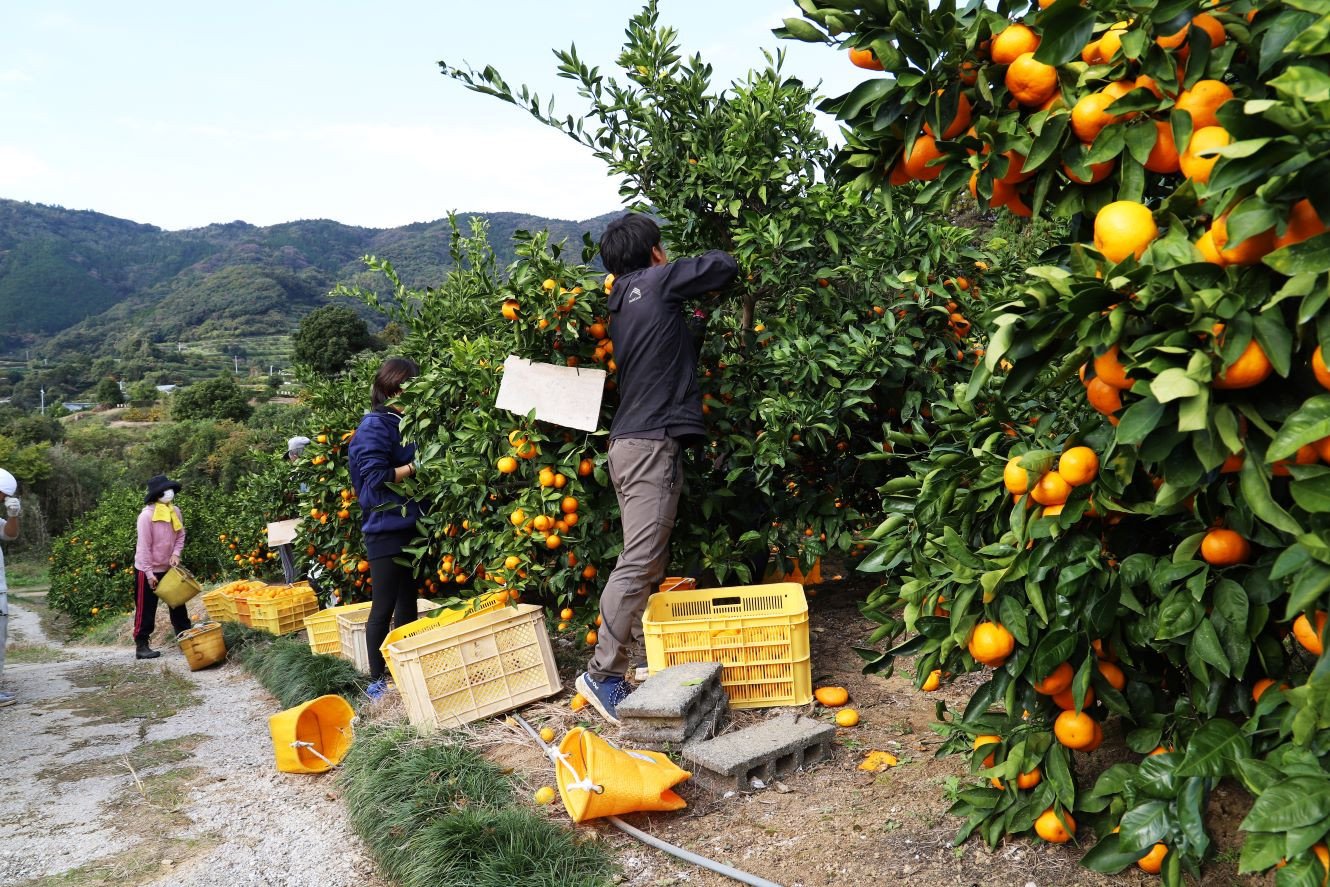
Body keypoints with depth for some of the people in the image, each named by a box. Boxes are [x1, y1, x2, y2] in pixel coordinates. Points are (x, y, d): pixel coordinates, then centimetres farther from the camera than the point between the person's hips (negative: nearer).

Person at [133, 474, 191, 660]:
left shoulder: (175, 511, -2)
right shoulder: (147, 515, -21)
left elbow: (180, 535, 9)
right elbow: (144, 546, -20)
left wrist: (176, 554, -9)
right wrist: (149, 573, -20)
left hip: (169, 568, 6)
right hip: (148, 570, -6)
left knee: (178, 604, 11)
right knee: (146, 609, 2)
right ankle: (141, 646, 10)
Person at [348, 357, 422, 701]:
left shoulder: (406, 424, 13)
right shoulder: (375, 425, -11)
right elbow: (375, 477, -19)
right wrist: (415, 467, -13)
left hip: (410, 527, 8)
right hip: (386, 529, -8)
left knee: (407, 605, 14)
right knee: (383, 609, 0)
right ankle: (376, 680, 10)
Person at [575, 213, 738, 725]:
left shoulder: (622, 304, 21)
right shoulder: (657, 282, -1)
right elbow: (725, 268, 4)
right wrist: (698, 264, 25)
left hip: (631, 442, 9)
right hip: (652, 442, -9)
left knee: (650, 564, 10)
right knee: (639, 562, -11)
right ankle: (602, 675, -10)